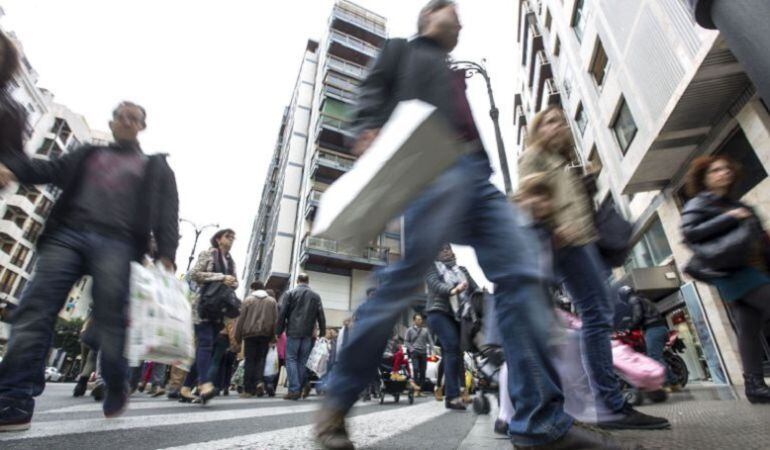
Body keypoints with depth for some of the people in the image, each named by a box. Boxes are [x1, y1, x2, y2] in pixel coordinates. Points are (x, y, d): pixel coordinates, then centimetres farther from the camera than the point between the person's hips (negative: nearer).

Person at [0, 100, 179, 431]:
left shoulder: (155, 168, 17)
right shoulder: (88, 155, 29)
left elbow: (167, 214, 5)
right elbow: (51, 170, 16)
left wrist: (166, 255, -9)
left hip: (117, 244, -3)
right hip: (67, 234, 4)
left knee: (110, 320, -5)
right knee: (34, 311, -9)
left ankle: (116, 391, 11)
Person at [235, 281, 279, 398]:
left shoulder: (248, 299, 4)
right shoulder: (272, 301, 10)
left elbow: (241, 319, 2)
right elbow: (276, 320, 6)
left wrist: (238, 336, 8)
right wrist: (272, 336, 10)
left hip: (250, 334, -1)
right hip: (265, 335, 1)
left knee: (250, 361, 5)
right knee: (261, 359, 10)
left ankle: (248, 389, 6)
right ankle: (259, 381, -11)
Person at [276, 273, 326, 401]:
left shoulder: (290, 293, 3)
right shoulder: (316, 296, 10)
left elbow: (282, 314, -2)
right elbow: (321, 316, 6)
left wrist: (278, 331, 3)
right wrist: (322, 333, 11)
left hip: (293, 332, -2)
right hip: (308, 334, 3)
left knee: (291, 359, 3)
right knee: (303, 360, 12)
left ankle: (294, 390, -3)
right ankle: (303, 385, 3)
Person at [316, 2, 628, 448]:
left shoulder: (455, 76, 41)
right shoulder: (402, 49, 26)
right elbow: (374, 93, 8)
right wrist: (368, 130, -17)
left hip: (478, 173, 8)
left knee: (522, 276, -9)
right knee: (404, 279, -20)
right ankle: (337, 402, -4)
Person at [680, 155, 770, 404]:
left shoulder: (739, 206, 25)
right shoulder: (699, 204, 0)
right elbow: (689, 233, -16)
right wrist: (729, 218, -16)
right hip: (734, 271, -7)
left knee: (749, 328, 5)